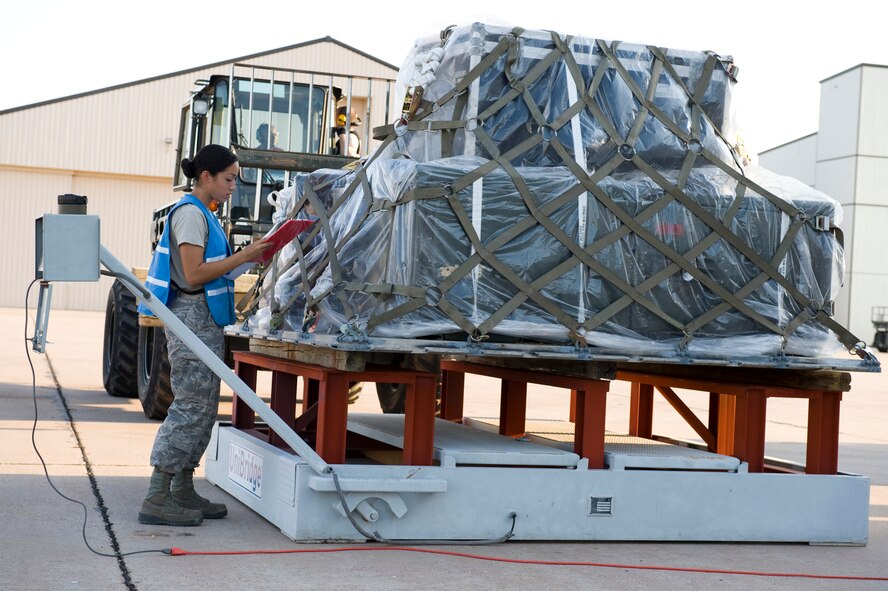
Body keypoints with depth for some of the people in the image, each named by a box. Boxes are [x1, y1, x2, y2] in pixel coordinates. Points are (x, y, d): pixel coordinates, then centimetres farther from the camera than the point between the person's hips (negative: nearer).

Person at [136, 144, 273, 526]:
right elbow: (193, 274, -19)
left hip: (205, 320, 10)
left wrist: (246, 257, 8)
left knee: (203, 408, 12)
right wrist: (242, 257, -16)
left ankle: (183, 492, 17)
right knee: (190, 407, -10)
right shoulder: (190, 213, -12)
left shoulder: (202, 214, 18)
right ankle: (157, 500, -9)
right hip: (192, 318, -10)